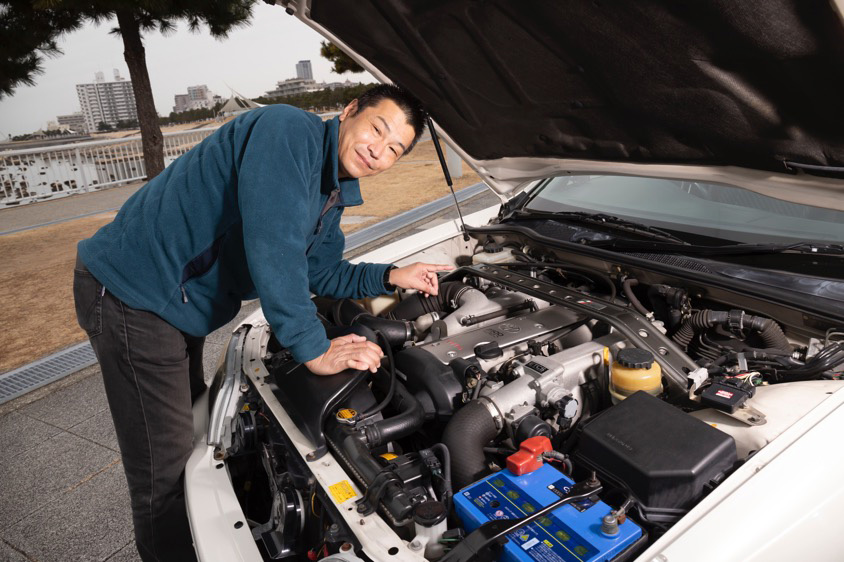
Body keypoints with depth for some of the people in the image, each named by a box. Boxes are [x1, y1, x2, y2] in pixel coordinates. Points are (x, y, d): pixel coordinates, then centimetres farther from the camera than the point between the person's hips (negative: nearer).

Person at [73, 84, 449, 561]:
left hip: (181, 305, 10)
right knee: (166, 472, -2)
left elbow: (323, 274, 16)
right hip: (132, 293, -10)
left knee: (192, 430, 24)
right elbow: (272, 250, -31)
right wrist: (315, 351, -25)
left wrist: (392, 277, 2)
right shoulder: (289, 131, -23)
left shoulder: (332, 193, 7)